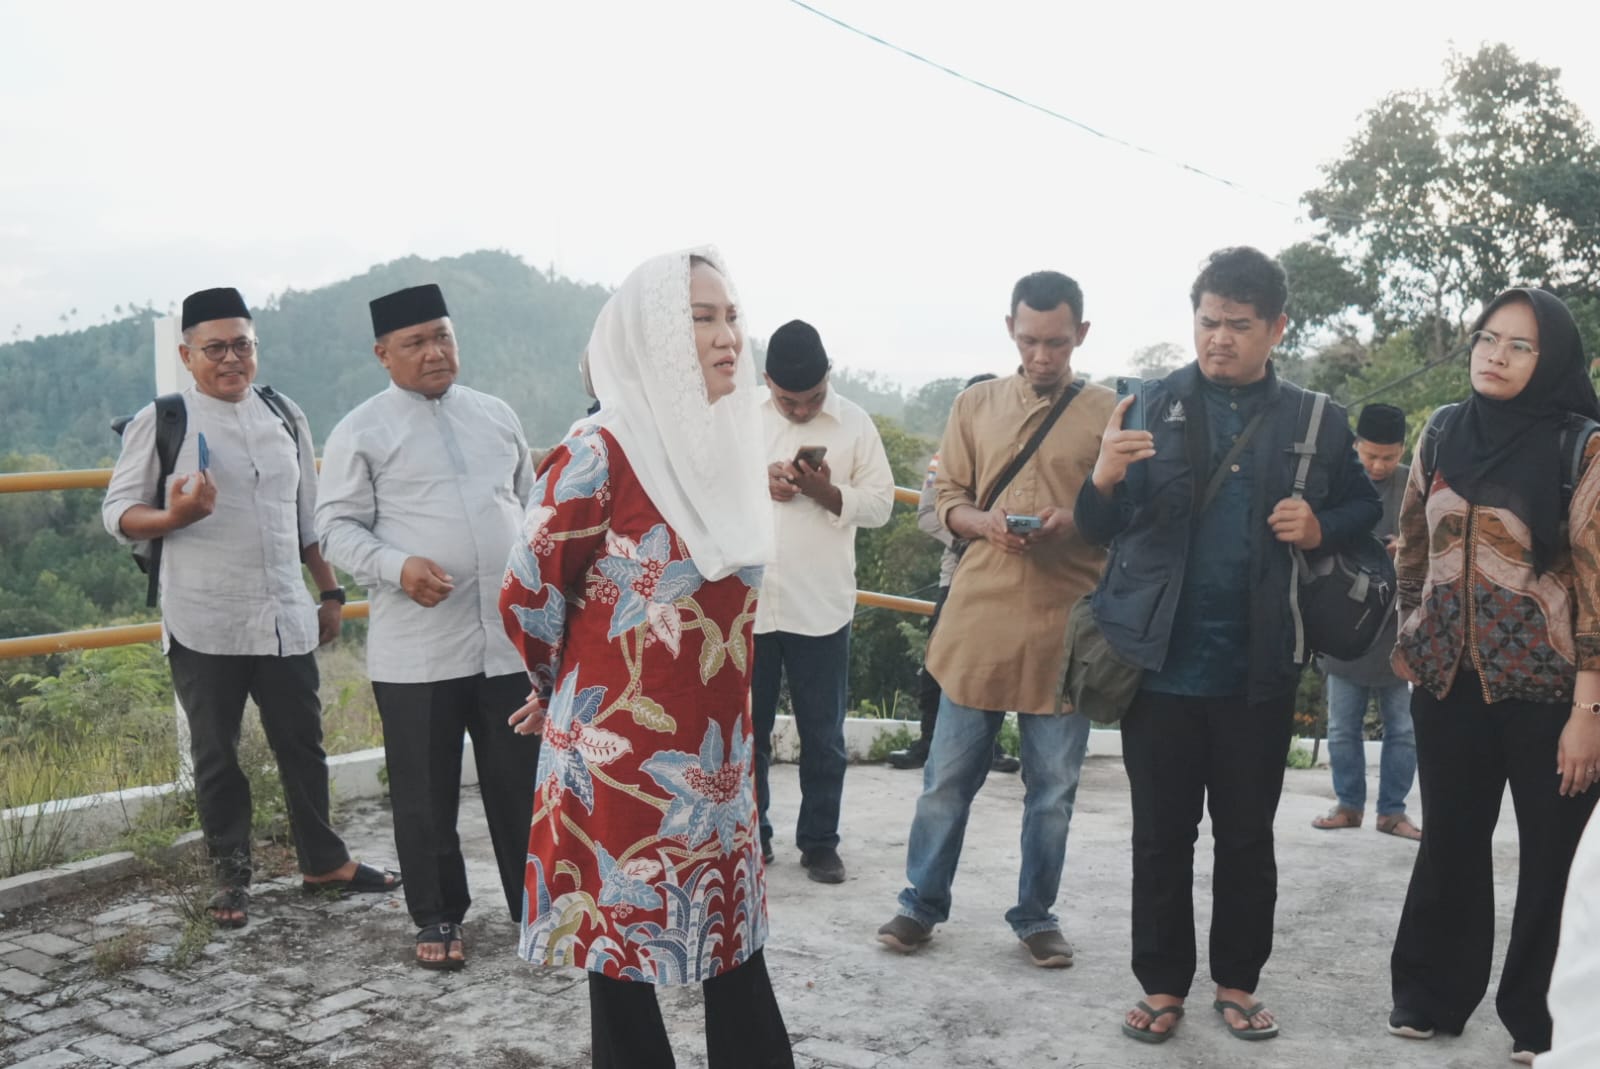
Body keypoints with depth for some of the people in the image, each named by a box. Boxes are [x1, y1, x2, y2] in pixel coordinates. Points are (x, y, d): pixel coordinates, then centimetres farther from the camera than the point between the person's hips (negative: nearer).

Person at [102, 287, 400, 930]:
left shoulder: (285, 416, 11)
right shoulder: (160, 422, -2)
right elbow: (118, 515, -2)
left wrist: (330, 592, 16)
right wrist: (175, 516, -22)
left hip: (286, 618, 4)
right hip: (204, 626, -4)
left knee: (303, 744, 13)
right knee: (216, 756, 7)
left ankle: (323, 862, 28)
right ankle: (231, 879, 21)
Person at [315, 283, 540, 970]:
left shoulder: (497, 416, 11)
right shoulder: (361, 432, -2)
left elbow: (529, 502, 20)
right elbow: (337, 527, -4)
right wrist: (399, 567, -20)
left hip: (511, 636, 3)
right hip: (416, 648, -3)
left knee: (520, 783, 12)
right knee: (426, 794, 8)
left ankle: (535, 905, 27)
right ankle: (437, 918, 26)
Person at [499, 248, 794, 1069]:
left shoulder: (726, 441, 5)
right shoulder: (602, 449, -16)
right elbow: (527, 595, -11)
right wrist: (567, 691, 6)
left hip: (718, 748, 6)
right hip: (623, 749, -6)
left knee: (733, 934, 16)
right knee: (623, 940, 9)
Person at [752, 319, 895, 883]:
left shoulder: (855, 423, -2)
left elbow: (881, 503, 0)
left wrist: (827, 492, -18)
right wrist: (756, 482, -13)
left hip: (821, 606, -1)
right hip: (746, 601, 1)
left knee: (823, 737, 8)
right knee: (747, 729, 12)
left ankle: (819, 841, 22)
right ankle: (751, 835, 27)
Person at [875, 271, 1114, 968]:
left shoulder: (1109, 413, 3)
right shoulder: (976, 404, 9)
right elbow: (947, 499, 10)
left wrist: (1074, 521, -16)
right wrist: (984, 522, -12)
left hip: (1066, 624, -1)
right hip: (980, 616, 1)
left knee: (1053, 786, 8)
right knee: (949, 774, 8)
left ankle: (1036, 916, 25)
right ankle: (923, 904, 24)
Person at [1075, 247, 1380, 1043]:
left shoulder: (1317, 422, 3)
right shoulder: (1152, 404, 0)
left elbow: (1365, 510, 15)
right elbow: (1099, 529, -1)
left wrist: (1322, 528, -8)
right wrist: (1104, 480, -23)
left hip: (1258, 670, 1)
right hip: (1161, 663, -1)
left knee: (1247, 836, 13)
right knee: (1161, 836, 8)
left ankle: (1237, 982, 29)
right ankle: (1162, 984, 23)